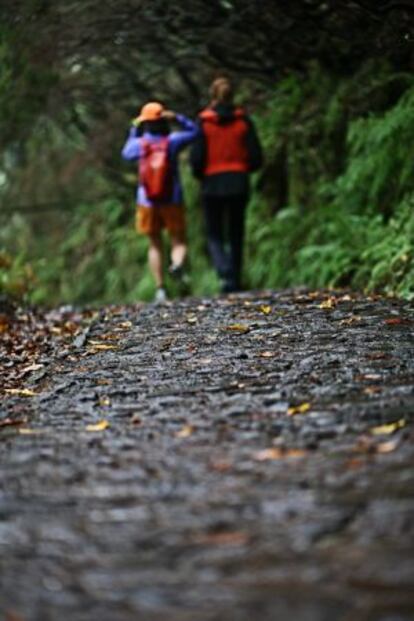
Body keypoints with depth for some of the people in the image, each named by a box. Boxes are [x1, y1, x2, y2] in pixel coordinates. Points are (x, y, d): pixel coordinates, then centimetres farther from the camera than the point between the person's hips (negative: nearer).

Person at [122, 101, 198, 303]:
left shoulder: (139, 143, -5)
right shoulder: (172, 141, -8)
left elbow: (126, 153, 17)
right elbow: (193, 130, 7)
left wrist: (134, 131, 22)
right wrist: (177, 118, 0)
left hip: (147, 202, 1)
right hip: (172, 201, -1)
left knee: (155, 245, 12)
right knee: (178, 241, 7)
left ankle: (160, 289, 7)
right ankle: (177, 264, -28)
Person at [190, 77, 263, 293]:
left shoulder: (204, 122, -7)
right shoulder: (243, 120, -1)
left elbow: (196, 159, -10)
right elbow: (256, 157, -3)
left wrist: (200, 175, 10)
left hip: (212, 184, -2)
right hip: (239, 184, 2)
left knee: (214, 235, 8)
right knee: (236, 235, 14)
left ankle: (225, 273, -16)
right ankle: (235, 279, 15)